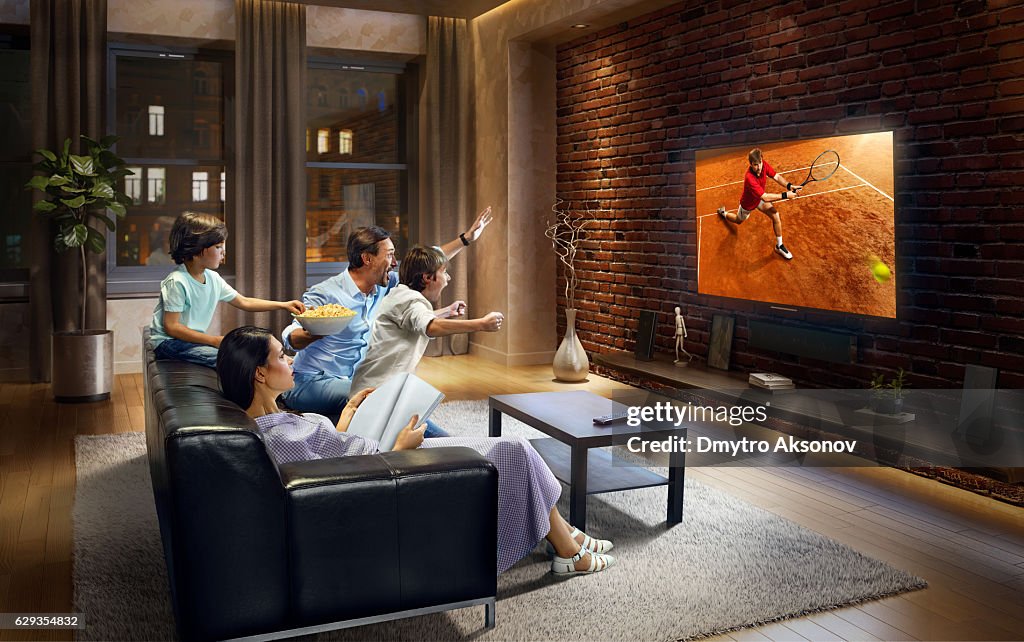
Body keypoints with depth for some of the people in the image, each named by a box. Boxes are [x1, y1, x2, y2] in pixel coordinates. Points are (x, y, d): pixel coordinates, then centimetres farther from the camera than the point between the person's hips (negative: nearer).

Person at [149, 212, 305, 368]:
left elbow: (244, 302, 12)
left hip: (195, 339, 8)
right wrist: (214, 340, -23)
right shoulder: (177, 282, -20)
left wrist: (283, 305, 4)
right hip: (168, 342, -8)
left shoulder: (213, 278, 3)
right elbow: (171, 326, -21)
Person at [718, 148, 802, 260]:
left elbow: (776, 176, -18)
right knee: (739, 221, 25)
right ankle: (723, 213, 59)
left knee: (776, 216, -11)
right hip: (748, 203, -4)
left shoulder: (764, 164, -29)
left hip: (760, 198, 5)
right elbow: (765, 197, -47)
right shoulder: (749, 178, -47)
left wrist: (789, 185, -37)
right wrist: (785, 195, -48)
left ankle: (779, 246, 7)